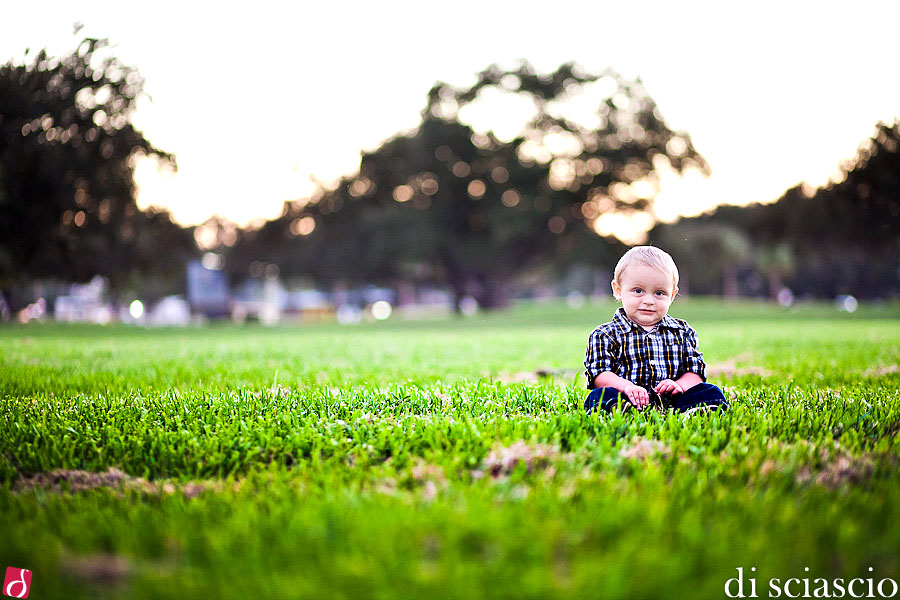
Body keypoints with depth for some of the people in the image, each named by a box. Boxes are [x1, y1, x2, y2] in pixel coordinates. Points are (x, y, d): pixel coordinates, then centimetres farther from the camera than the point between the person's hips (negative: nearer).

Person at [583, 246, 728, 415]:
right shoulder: (605, 335, 7)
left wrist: (680, 385, -10)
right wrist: (626, 386, -23)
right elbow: (598, 373, -4)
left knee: (711, 392, -19)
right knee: (600, 394, -30)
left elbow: (696, 370, 13)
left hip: (671, 401, 3)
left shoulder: (682, 332, 16)